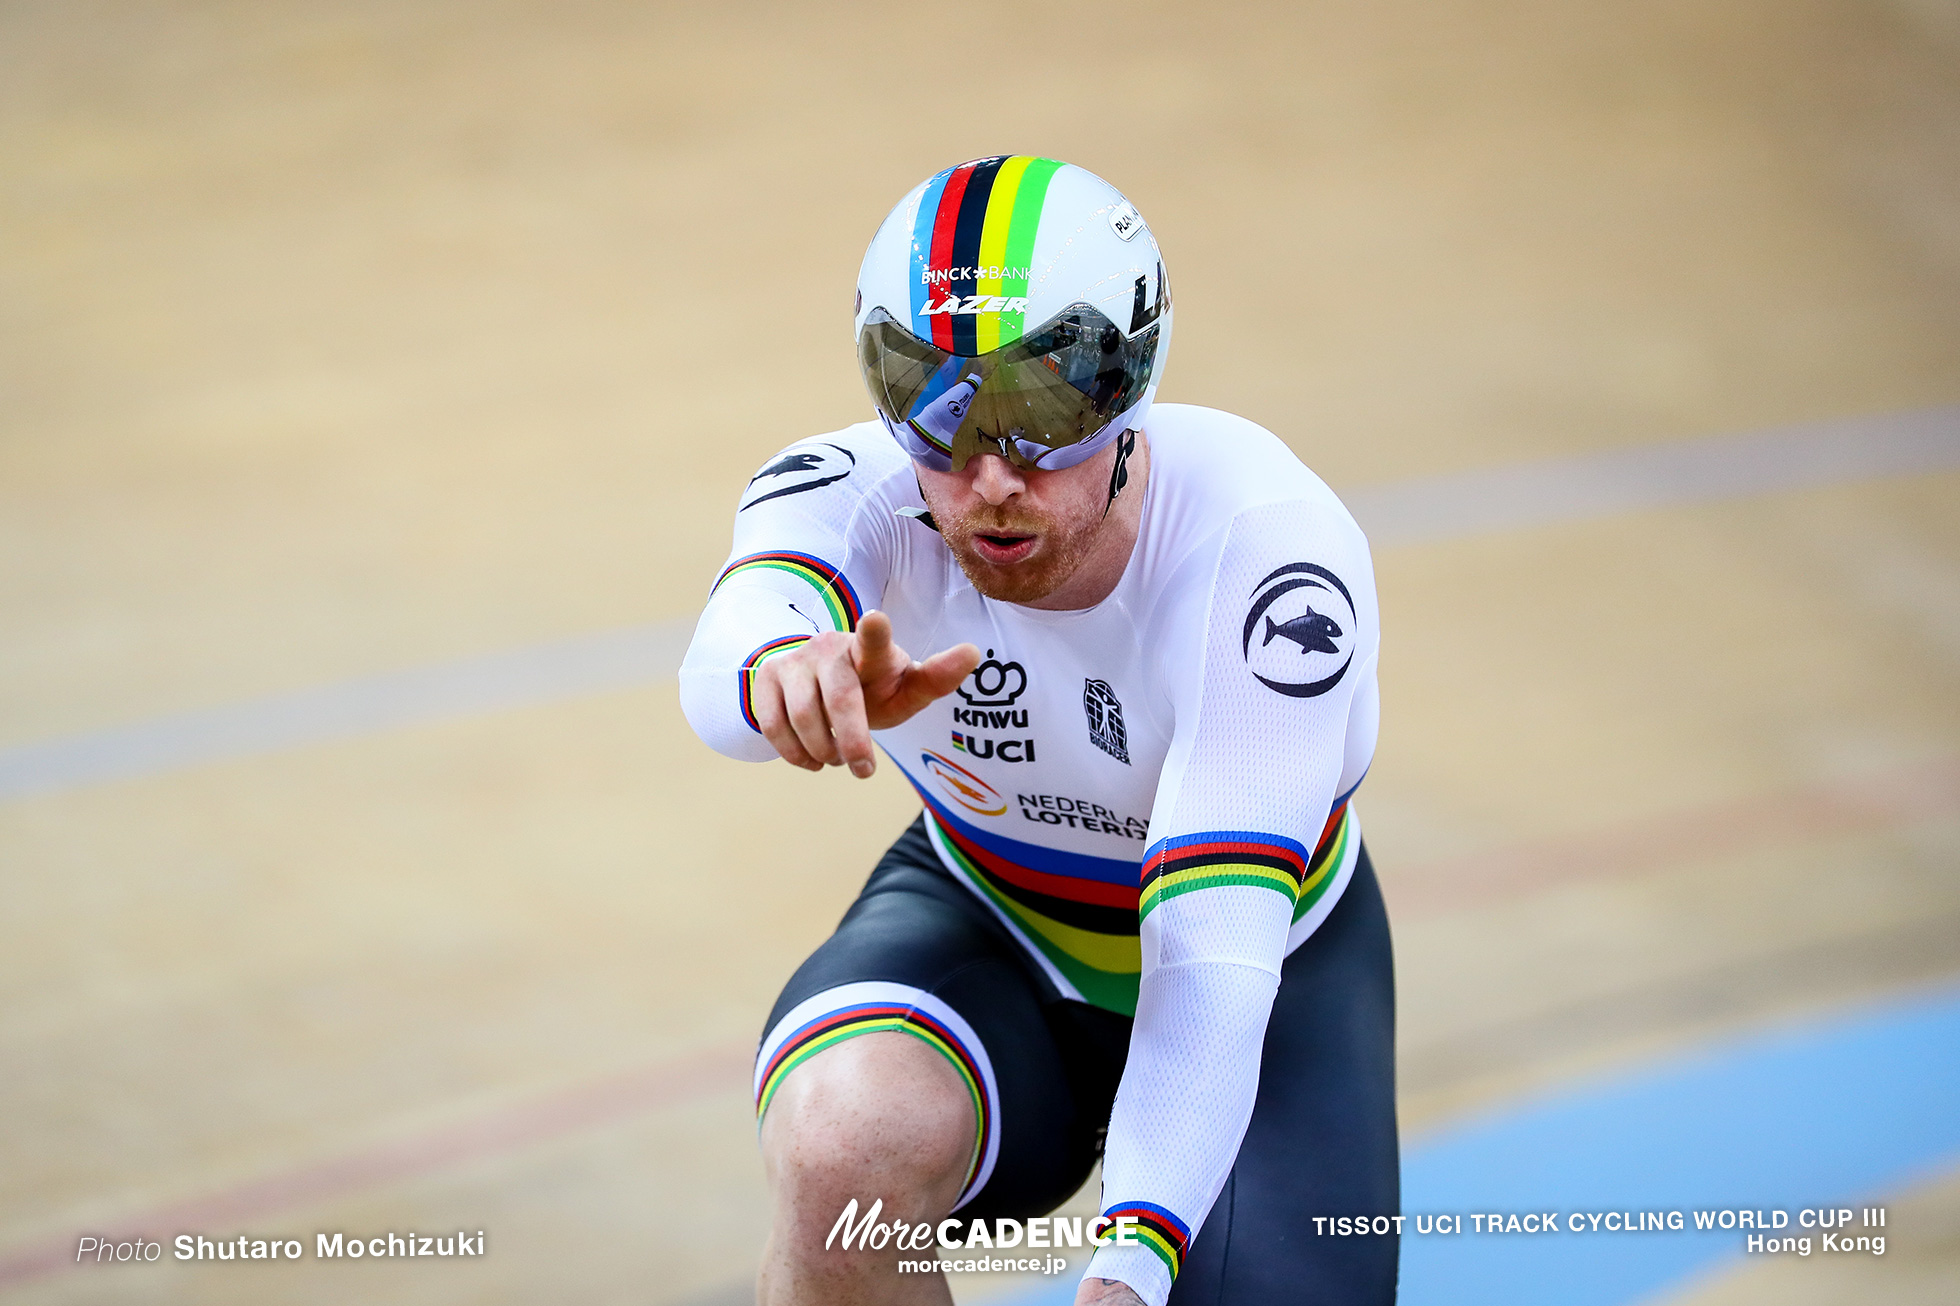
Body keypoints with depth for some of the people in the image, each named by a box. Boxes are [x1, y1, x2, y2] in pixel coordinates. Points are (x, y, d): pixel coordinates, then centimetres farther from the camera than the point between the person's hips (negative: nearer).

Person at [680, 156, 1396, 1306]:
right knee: (844, 1143, -33)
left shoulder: (1271, 554, -31)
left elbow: (1213, 961, -38)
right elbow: (724, 668, -48)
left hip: (1267, 964, 0)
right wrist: (786, 672, -74)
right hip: (988, 930, 0)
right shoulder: (858, 493, -25)